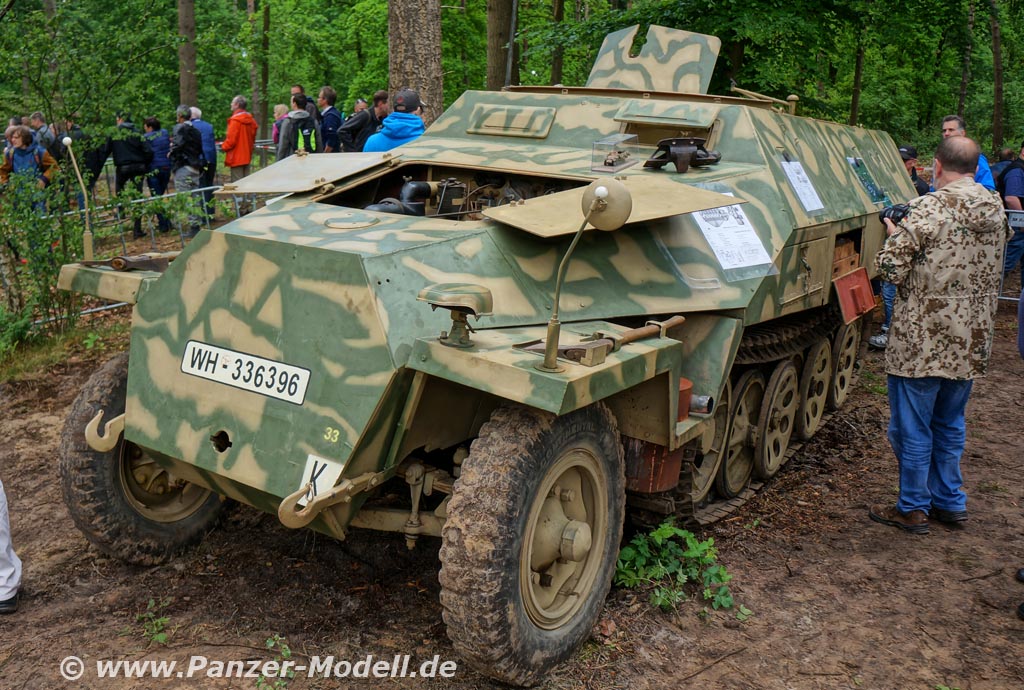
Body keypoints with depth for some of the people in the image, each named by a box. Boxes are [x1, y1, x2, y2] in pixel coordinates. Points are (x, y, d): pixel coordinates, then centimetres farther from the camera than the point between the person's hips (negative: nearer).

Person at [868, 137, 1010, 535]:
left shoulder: (928, 210, -16)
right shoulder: (995, 210, 6)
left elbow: (891, 269, -19)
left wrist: (894, 234, 2)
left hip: (923, 340, -7)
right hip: (971, 341, 7)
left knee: (912, 427, 6)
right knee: (950, 424, 20)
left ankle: (913, 509, 16)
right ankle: (949, 502, 29)